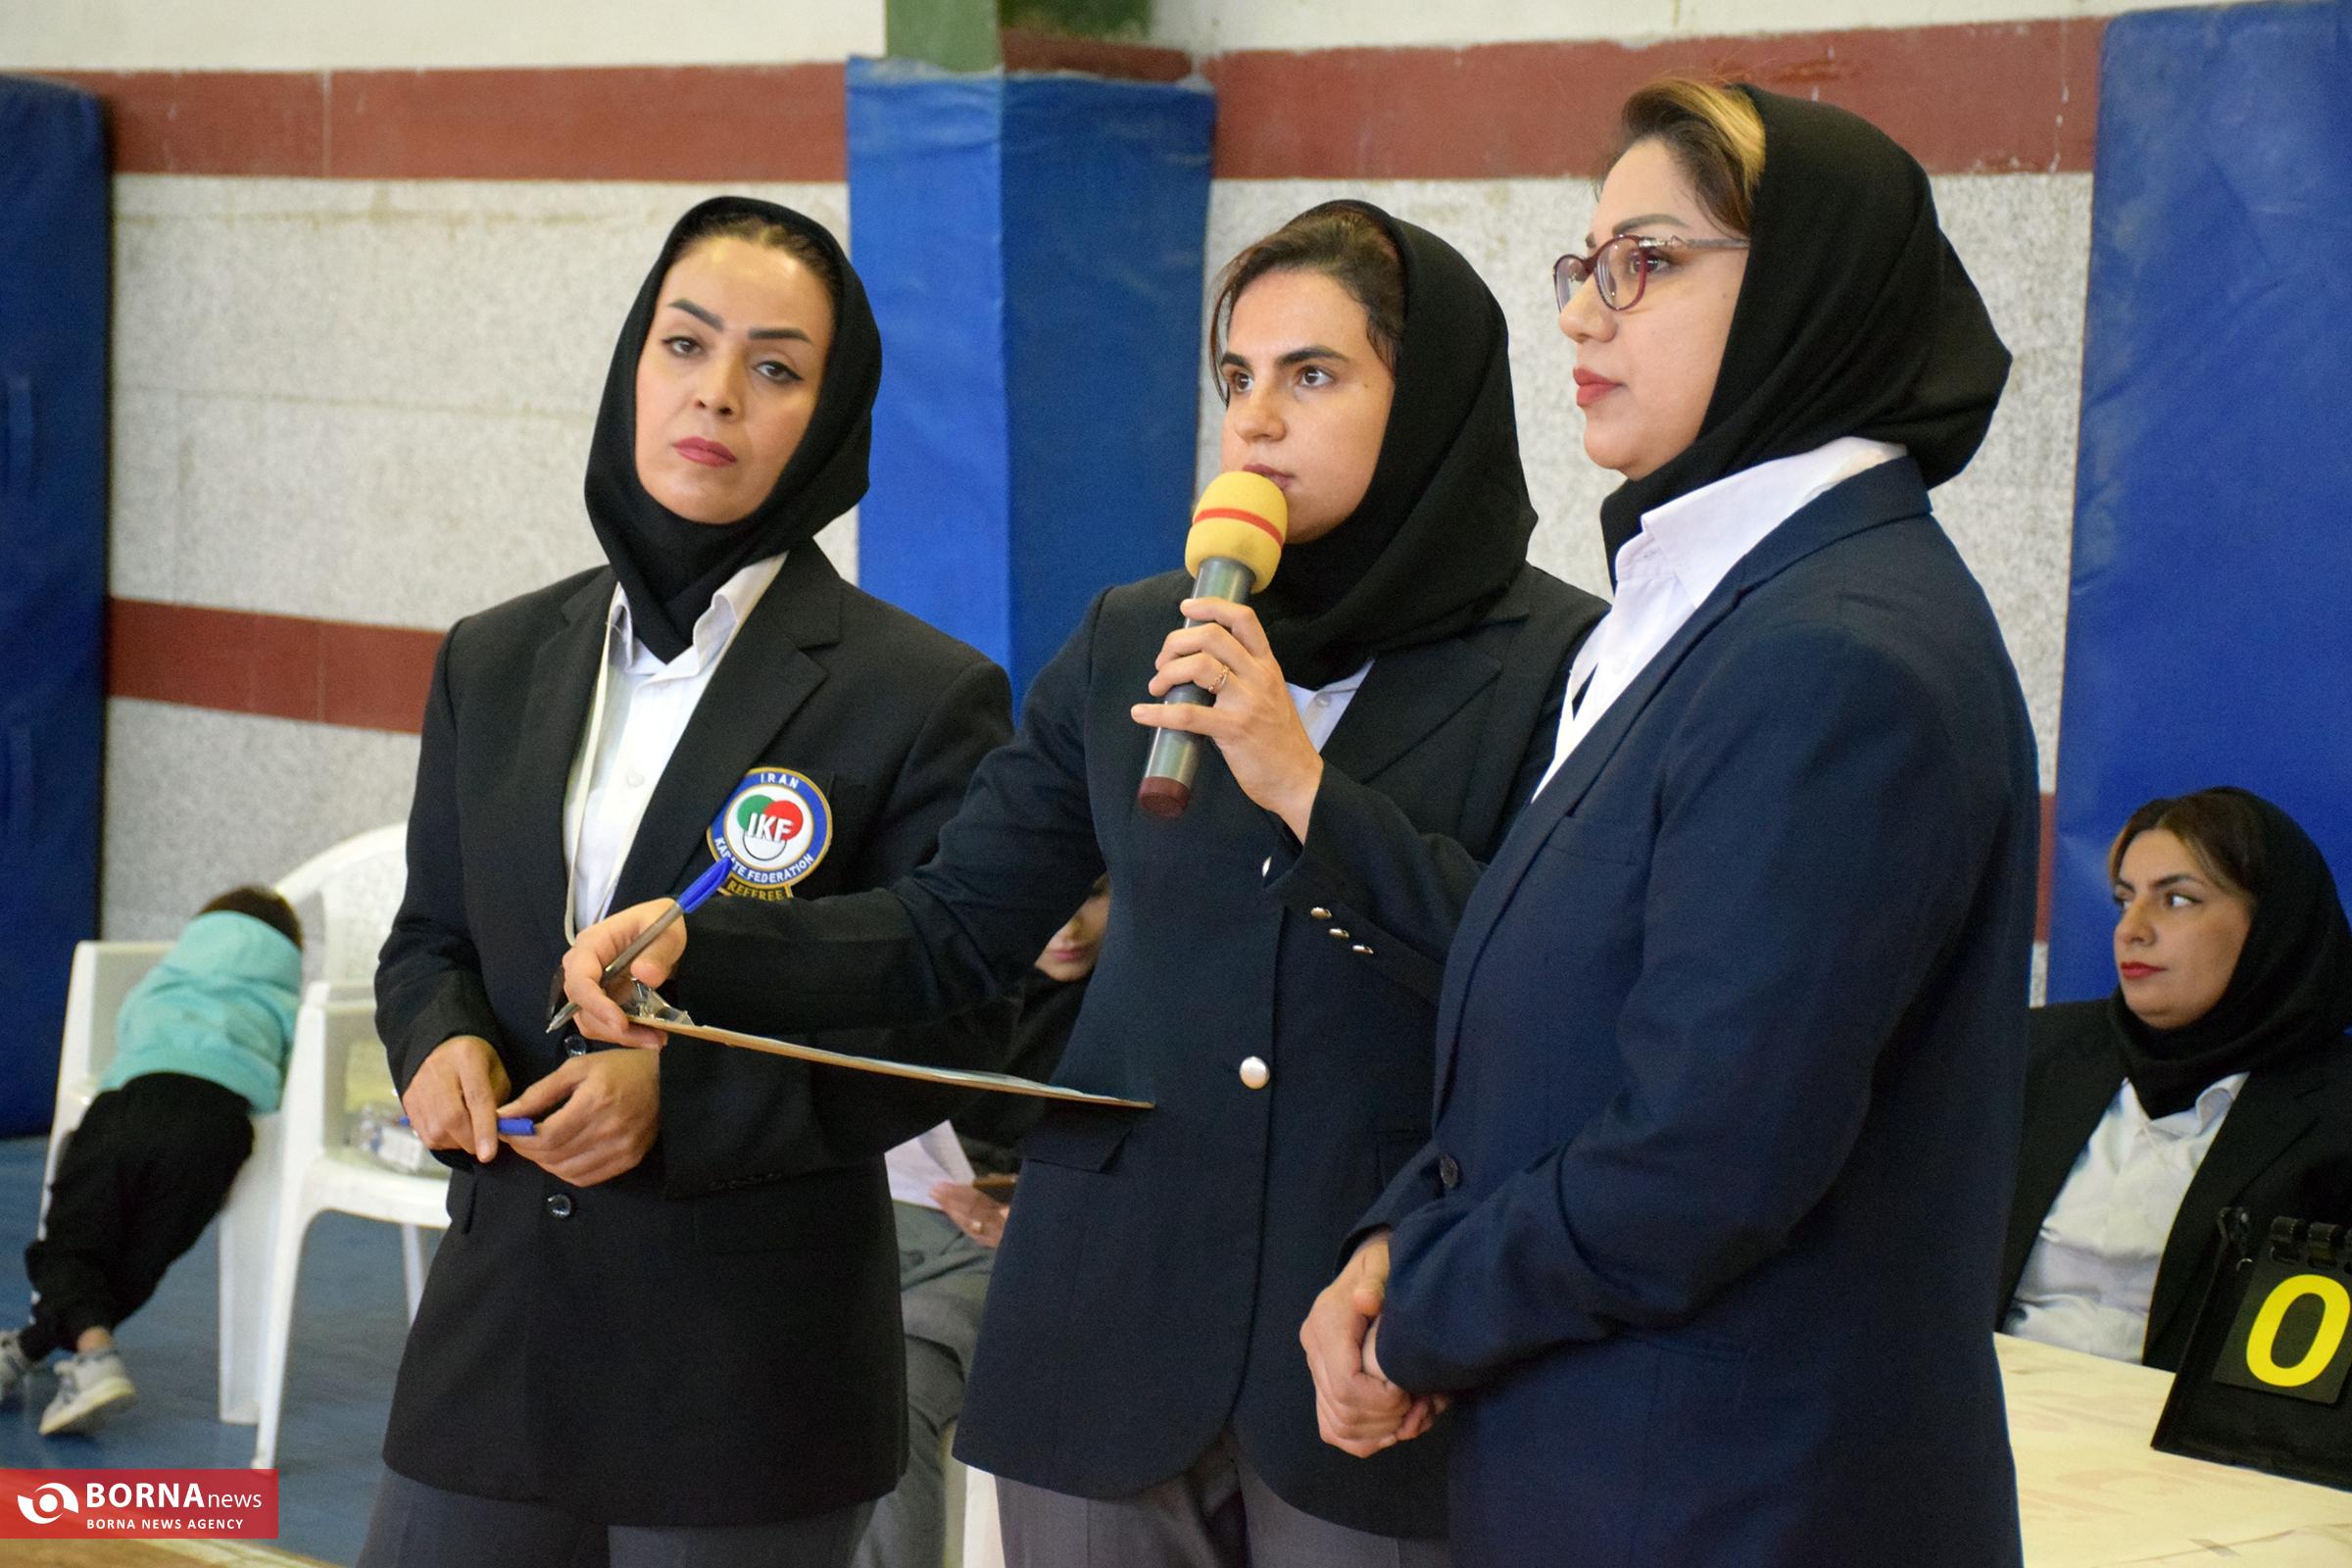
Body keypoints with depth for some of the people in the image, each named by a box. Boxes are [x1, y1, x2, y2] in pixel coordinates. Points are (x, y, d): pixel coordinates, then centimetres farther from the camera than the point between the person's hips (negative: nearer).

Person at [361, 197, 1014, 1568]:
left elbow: (951, 1028, -7)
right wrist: (443, 1044, -7)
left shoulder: (923, 696, -7)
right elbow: (429, 939, 16)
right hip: (496, 1332, 4)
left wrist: (683, 1097, -19)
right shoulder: (497, 663, 8)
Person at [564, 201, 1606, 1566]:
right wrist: (692, 942, -5)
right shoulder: (1133, 646, 8)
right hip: (1114, 1328, 3)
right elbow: (953, 927, 9)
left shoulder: (1555, 664, -4)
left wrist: (1304, 785, -19)